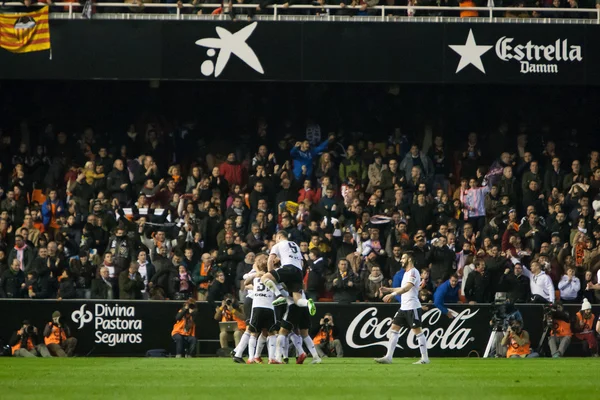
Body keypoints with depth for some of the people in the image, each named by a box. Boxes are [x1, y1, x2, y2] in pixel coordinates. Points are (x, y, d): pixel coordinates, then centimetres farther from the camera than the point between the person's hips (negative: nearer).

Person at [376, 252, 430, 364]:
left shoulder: (413, 272, -12)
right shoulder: (406, 273, 19)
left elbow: (407, 287, -27)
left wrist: (392, 294, -35)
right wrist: (389, 290, 25)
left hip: (412, 307, -10)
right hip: (403, 308, 10)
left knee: (417, 331, -6)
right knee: (394, 329, 4)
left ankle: (425, 358, -2)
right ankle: (388, 357, 2)